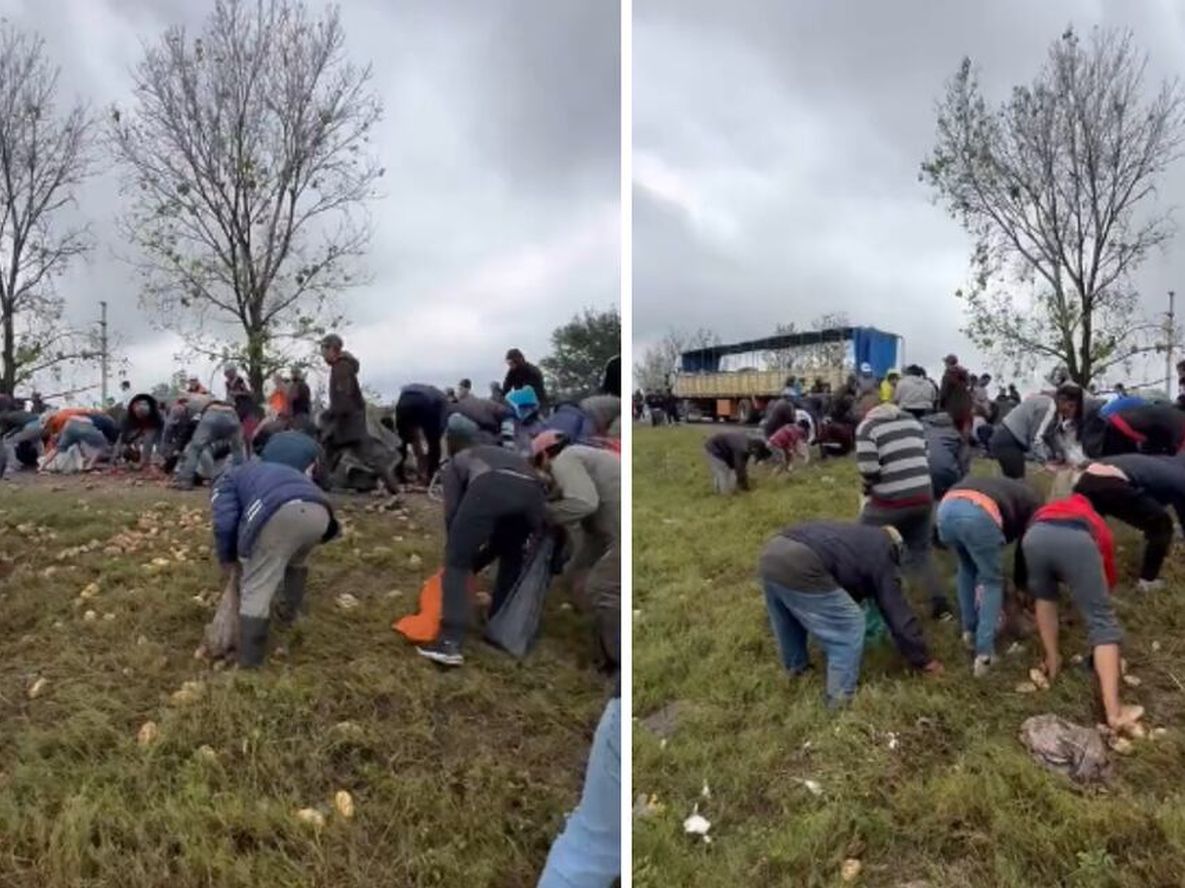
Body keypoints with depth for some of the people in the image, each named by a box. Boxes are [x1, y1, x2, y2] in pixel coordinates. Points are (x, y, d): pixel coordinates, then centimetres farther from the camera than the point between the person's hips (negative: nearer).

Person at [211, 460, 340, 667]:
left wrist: (227, 559, 28)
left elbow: (225, 524, 10)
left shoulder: (226, 481, 28)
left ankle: (249, 659, 11)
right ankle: (289, 611, 51)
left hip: (279, 515, -6)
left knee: (256, 590, 6)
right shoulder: (265, 472, 47)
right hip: (319, 511, 6)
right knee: (296, 562, 37)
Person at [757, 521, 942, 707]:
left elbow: (847, 588, 53)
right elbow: (899, 615, 18)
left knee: (788, 620, 33)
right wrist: (924, 661, 29)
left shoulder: (859, 538, 38)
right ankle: (840, 696, 16)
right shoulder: (882, 558, 16)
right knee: (850, 626, 9)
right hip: (798, 568, -8)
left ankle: (796, 665, 52)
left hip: (770, 554, 8)